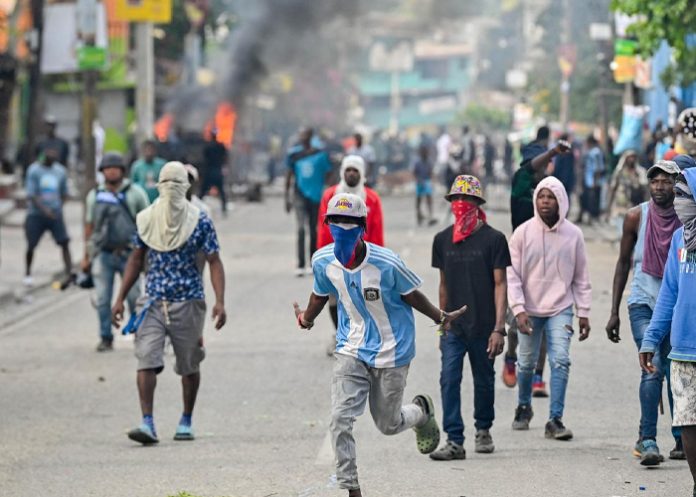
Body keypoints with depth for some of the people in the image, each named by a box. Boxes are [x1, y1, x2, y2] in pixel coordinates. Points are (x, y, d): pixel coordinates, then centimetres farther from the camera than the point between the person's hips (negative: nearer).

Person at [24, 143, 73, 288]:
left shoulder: (61, 171, 7)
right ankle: (27, 273, 26)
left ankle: (69, 273, -17)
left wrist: (58, 208, 7)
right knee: (31, 246, 3)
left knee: (64, 242, -12)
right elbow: (31, 194, -12)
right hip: (36, 214, -2)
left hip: (55, 214, 2)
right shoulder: (34, 170, -5)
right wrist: (44, 209, -25)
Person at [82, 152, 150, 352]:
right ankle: (105, 338, 9)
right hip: (103, 254, 2)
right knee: (103, 300, 0)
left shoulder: (135, 193, 2)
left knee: (135, 297, -3)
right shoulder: (94, 195, 9)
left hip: (128, 254, -2)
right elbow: (89, 226, 13)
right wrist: (86, 256, 12)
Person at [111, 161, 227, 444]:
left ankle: (186, 422, 25)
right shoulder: (147, 220, 5)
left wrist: (220, 302, -16)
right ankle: (147, 424, -18)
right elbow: (136, 260, 13)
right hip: (153, 302, 2)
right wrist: (120, 299, 10)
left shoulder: (199, 222, -4)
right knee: (146, 360, -13)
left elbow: (214, 263, -5)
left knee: (189, 365, 9)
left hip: (188, 302, -2)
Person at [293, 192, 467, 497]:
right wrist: (306, 319, 23)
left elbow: (411, 295, -5)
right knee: (340, 420, -14)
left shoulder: (386, 264, -22)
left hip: (392, 352, -3)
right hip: (351, 351, 3)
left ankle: (421, 410, 46)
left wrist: (440, 318, 3)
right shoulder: (323, 262, -11)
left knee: (388, 424, 10)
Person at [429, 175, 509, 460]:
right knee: (449, 380, -11)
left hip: (483, 326, -2)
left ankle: (483, 430, 33)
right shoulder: (443, 240, 7)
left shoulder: (493, 239, -4)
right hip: (453, 327, 2)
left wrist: (499, 328, -12)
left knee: (484, 380, 11)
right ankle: (454, 441, -13)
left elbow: (500, 284, -6)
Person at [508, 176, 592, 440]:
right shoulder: (523, 233, -6)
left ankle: (555, 420, -12)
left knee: (560, 361, -14)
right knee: (526, 364, 11)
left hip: (560, 309, 0)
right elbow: (512, 275, -6)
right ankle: (524, 407, 37)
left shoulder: (573, 234, -2)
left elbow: (581, 277, 6)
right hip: (530, 310, 0)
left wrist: (584, 312, 4)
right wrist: (518, 309, -16)